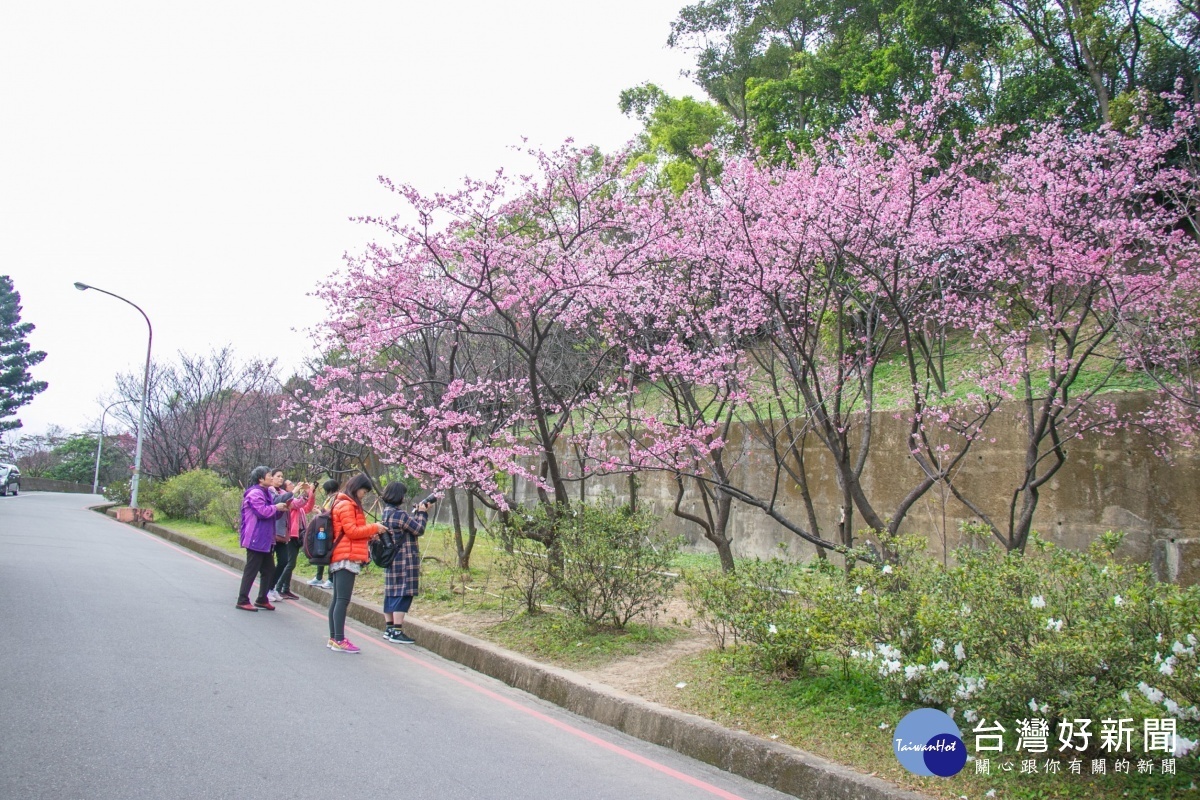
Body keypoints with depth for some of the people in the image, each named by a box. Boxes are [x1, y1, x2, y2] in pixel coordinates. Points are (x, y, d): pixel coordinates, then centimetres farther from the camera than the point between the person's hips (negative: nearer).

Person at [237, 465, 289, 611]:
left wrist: (281, 509, 6)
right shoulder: (255, 493, -13)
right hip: (256, 540, -10)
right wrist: (276, 507, -10)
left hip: (265, 540, 10)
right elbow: (262, 512, -24)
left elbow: (271, 514, 24)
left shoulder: (266, 493, 19)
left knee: (269, 570, 12)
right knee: (251, 570, -5)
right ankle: (242, 600, 0)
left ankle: (262, 599, 21)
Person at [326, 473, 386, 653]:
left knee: (337, 599, 10)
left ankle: (334, 638, 14)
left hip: (341, 558, 11)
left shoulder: (347, 504, 21)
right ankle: (339, 640, -13)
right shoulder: (347, 505, -10)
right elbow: (351, 531, -15)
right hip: (347, 557, -11)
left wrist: (370, 534, 9)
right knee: (343, 599, -11)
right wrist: (374, 528, -7)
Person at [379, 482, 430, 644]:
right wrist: (422, 513, 0)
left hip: (391, 560, 10)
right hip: (404, 561, -10)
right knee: (403, 595, -5)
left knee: (391, 594, 14)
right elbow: (419, 529, -13)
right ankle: (397, 632, -3)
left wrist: (418, 513, 8)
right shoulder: (399, 515, -19)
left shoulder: (387, 512, 10)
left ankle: (389, 629, 21)